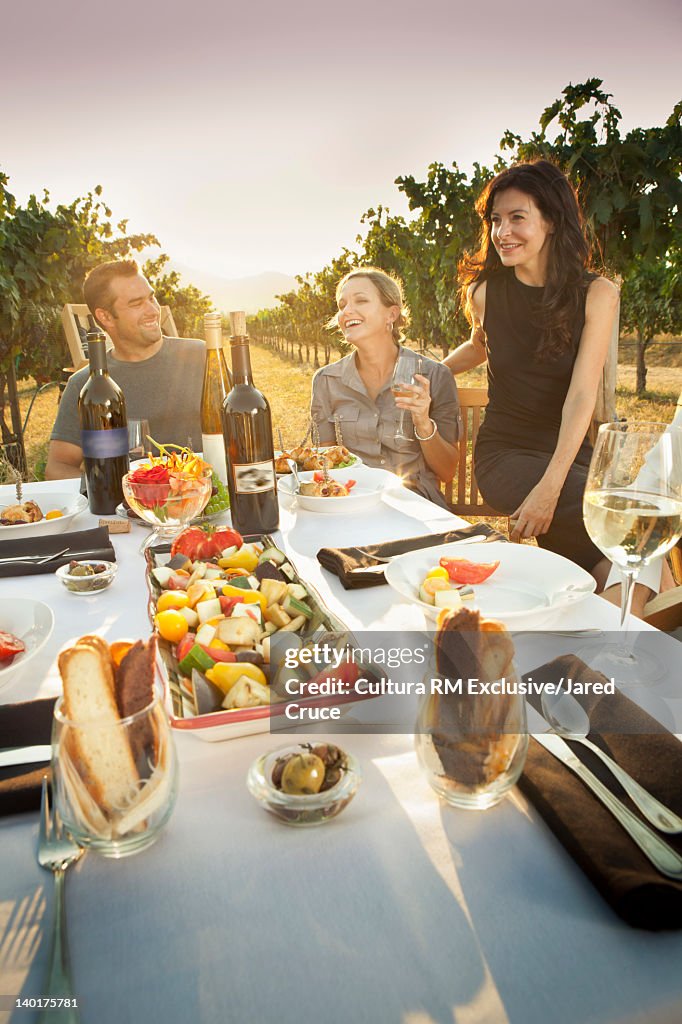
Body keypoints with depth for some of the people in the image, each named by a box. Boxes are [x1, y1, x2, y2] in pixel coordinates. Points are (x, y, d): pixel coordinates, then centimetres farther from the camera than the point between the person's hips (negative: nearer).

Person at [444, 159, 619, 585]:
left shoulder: (597, 294, -5)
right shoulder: (484, 291, 0)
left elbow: (582, 395, -15)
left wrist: (550, 486, -26)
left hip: (570, 453, 1)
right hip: (503, 452, -1)